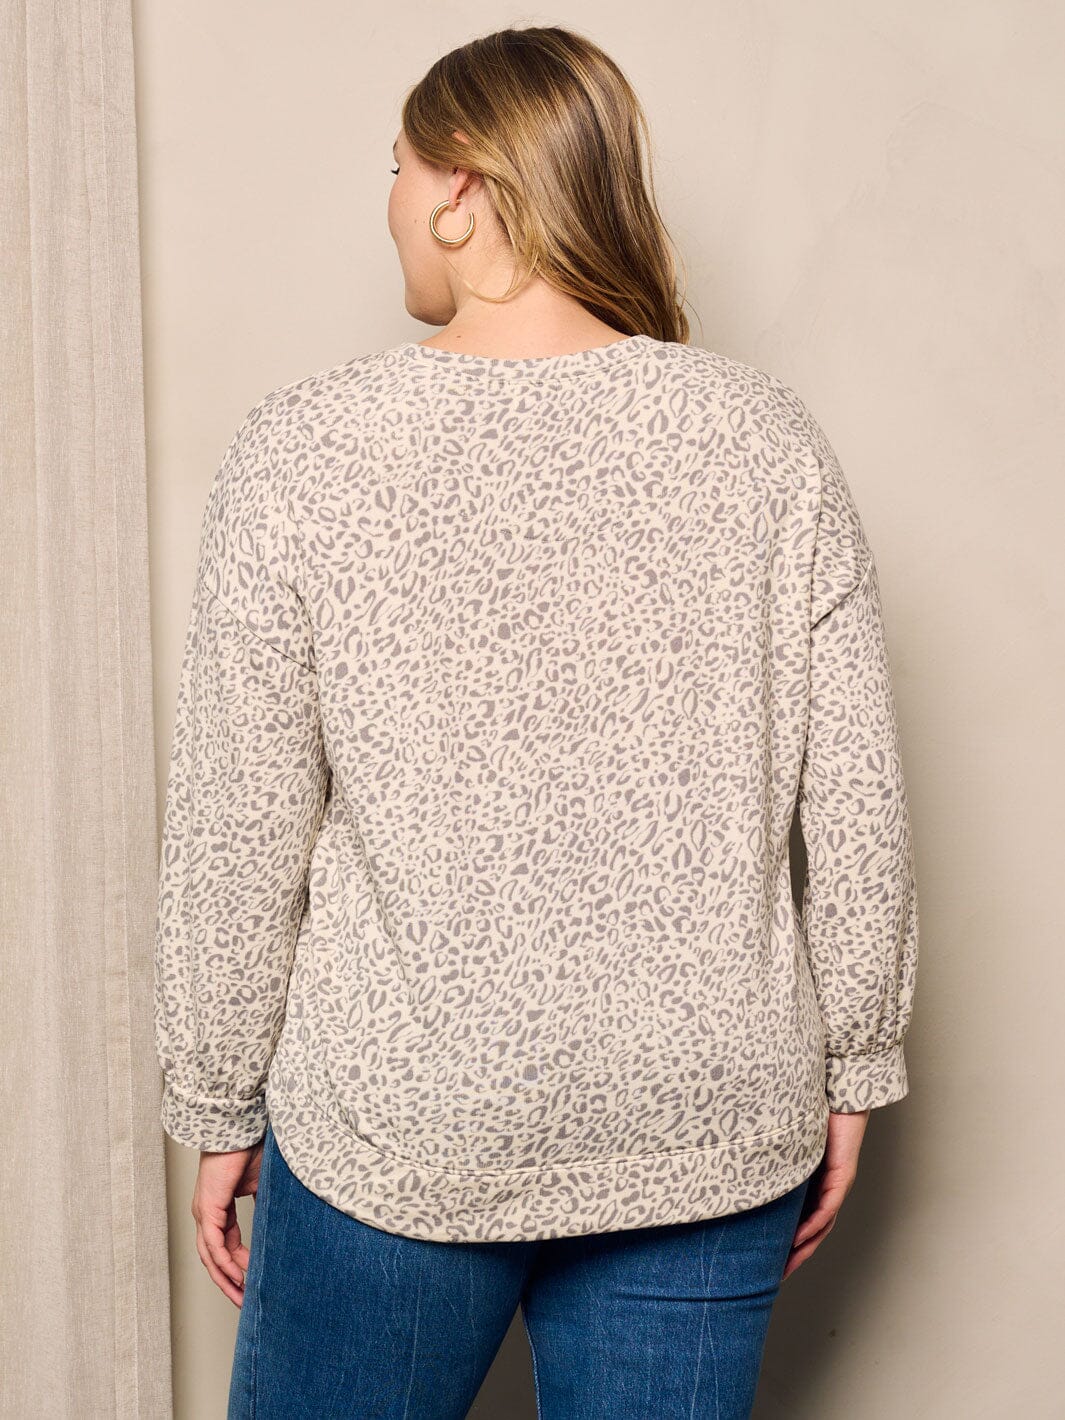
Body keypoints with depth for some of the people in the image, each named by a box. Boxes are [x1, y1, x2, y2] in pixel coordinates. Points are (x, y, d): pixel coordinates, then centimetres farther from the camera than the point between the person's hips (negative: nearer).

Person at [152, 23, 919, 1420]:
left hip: (400, 1133, -1)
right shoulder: (767, 439, -6)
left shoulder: (305, 449, -11)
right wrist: (850, 1069, 9)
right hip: (713, 1139, 2)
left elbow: (239, 836, -8)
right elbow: (860, 810, -4)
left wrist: (218, 1106, 5)